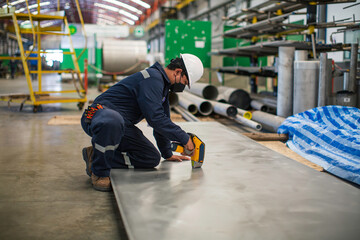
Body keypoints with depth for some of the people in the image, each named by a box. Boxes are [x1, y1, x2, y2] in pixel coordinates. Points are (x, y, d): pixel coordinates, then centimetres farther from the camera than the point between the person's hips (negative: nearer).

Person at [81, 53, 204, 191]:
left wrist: (167, 154, 24)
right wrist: (184, 138, -20)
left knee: (152, 159, -3)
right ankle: (99, 173, -24)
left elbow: (162, 120, 22)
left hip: (122, 126, 10)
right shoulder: (152, 78, -18)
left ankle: (100, 156, 3)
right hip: (101, 114, -10)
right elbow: (155, 118, -26)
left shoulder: (163, 84, 14)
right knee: (113, 121, -46)